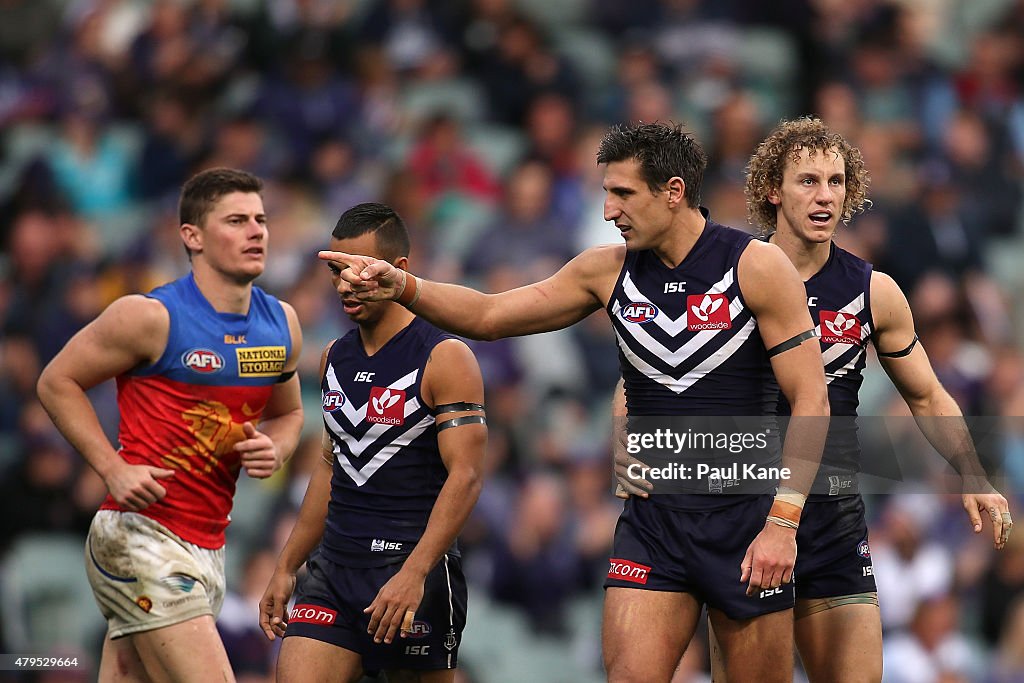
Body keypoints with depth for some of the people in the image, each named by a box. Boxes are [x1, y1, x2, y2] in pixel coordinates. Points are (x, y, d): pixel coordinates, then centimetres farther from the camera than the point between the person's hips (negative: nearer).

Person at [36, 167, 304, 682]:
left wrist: (275, 450, 2)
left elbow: (287, 413, 27)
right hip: (140, 537, -7)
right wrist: (114, 468, -11)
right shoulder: (151, 317, -10)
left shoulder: (282, 323, 10)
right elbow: (57, 382, -1)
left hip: (206, 548, 7)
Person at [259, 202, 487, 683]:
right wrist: (285, 569, 19)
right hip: (334, 568, 6)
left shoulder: (445, 359, -8)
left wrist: (413, 574, -26)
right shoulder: (335, 358, 14)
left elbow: (465, 477, -15)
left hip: (414, 569, -6)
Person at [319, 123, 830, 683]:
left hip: (745, 514, -3)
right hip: (653, 520, 3)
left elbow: (810, 399, -9)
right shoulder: (608, 271, 6)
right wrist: (399, 286, -7)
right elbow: (488, 316, 10)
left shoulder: (756, 267, -7)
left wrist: (782, 523, -16)